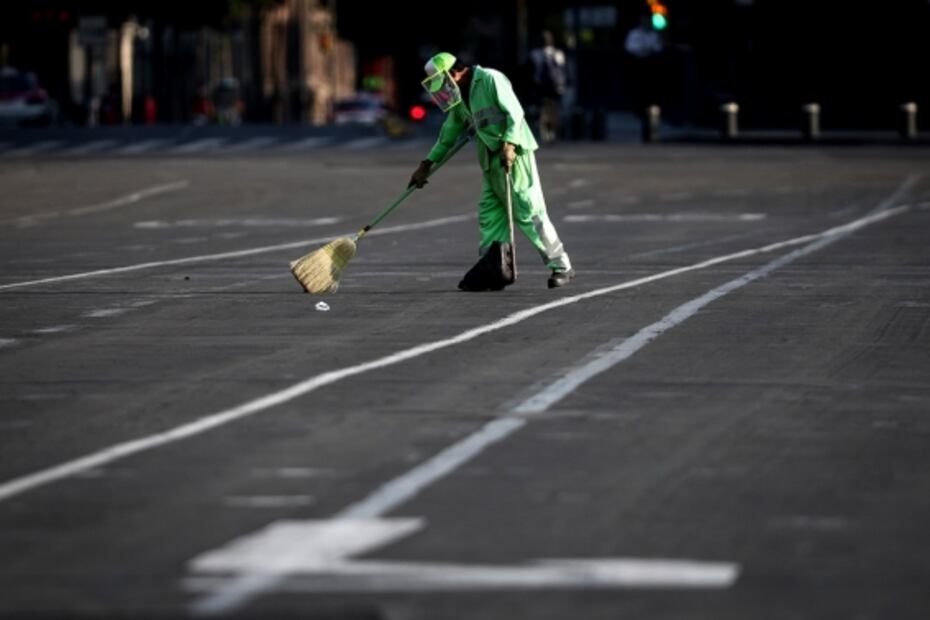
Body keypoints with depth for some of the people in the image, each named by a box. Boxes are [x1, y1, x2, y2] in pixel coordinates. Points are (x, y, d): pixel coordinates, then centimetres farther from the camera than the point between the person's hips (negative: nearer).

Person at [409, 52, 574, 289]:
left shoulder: (490, 80, -10)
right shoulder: (460, 96, 17)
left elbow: (515, 112, -16)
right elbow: (449, 133, 27)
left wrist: (509, 145, -28)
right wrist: (427, 163, 28)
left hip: (513, 155, -9)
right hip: (490, 161, 9)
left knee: (530, 214, -9)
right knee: (490, 218, 5)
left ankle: (561, 267, -5)